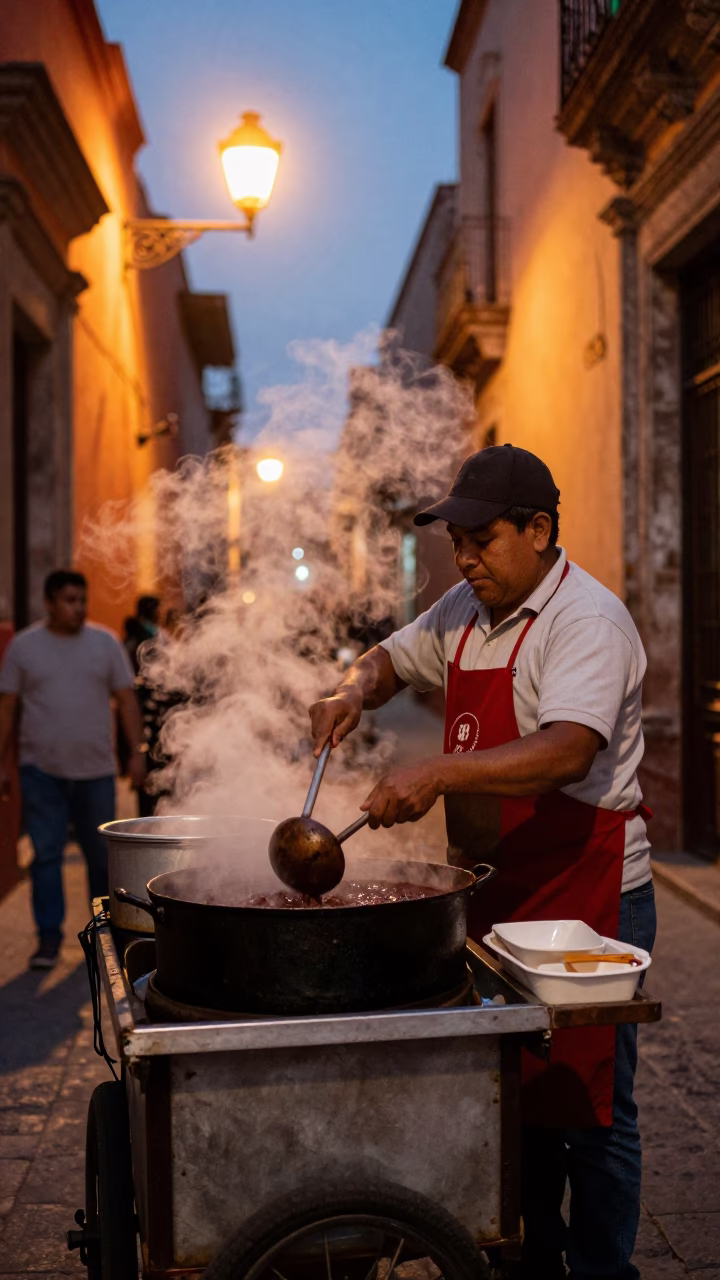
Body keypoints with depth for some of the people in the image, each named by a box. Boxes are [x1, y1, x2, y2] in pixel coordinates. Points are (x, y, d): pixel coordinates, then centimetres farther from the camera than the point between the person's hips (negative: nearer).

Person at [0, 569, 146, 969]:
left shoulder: (105, 643, 4)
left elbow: (126, 700, 4)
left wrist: (136, 752, -3)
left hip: (96, 770, 1)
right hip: (41, 770, -1)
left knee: (101, 854, 9)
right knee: (46, 854, -1)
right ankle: (49, 936, 7)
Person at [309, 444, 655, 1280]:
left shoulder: (586, 621, -18)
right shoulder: (465, 612, 9)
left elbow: (567, 750, -33)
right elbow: (394, 659, 24)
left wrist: (441, 773, -43)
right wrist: (356, 690, 1)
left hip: (583, 897, -8)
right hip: (494, 891, 8)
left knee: (585, 1104, 3)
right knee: (513, 1092, 17)